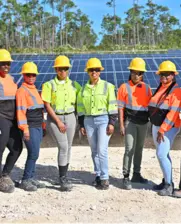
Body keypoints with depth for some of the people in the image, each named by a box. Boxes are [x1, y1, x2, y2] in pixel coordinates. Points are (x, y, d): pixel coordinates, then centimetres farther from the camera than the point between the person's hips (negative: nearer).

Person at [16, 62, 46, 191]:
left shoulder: (35, 90, 18)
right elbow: (21, 110, -14)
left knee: (34, 154, 11)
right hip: (30, 127, -8)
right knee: (34, 154, -9)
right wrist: (25, 128, -20)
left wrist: (43, 125, 18)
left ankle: (31, 178, 19)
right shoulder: (22, 90, -7)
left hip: (38, 127, 8)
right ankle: (25, 180, 2)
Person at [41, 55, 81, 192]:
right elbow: (47, 105, -7)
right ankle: (63, 179, -5)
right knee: (63, 147, -13)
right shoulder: (49, 85, -3)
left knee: (68, 148, 7)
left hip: (70, 118, 4)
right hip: (54, 118, -4)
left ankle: (64, 176, 20)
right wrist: (58, 121, -12)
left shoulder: (74, 85, 6)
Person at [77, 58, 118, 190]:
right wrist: (81, 125, 9)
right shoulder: (84, 88, 11)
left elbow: (113, 105, -5)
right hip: (89, 121, 4)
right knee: (94, 151, 9)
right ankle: (98, 176, 20)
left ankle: (104, 178, -2)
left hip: (103, 120, -4)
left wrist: (112, 123, -11)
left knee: (102, 150, -10)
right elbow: (81, 107, 13)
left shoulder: (107, 86, -1)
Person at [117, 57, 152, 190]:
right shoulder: (125, 87, -4)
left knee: (139, 149, 14)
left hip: (143, 122, 4)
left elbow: (150, 105, 11)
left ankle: (136, 174, 27)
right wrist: (121, 124, -9)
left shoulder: (146, 88, 7)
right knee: (129, 149, -9)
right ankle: (126, 177, -1)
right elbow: (121, 107, -4)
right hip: (130, 122, -4)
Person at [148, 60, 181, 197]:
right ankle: (166, 181, 23)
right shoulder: (160, 88, 10)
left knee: (161, 154, -12)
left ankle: (169, 185, -1)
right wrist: (157, 128, 13)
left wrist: (163, 130, -24)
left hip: (168, 128, -8)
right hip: (156, 126, 8)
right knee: (163, 154, 13)